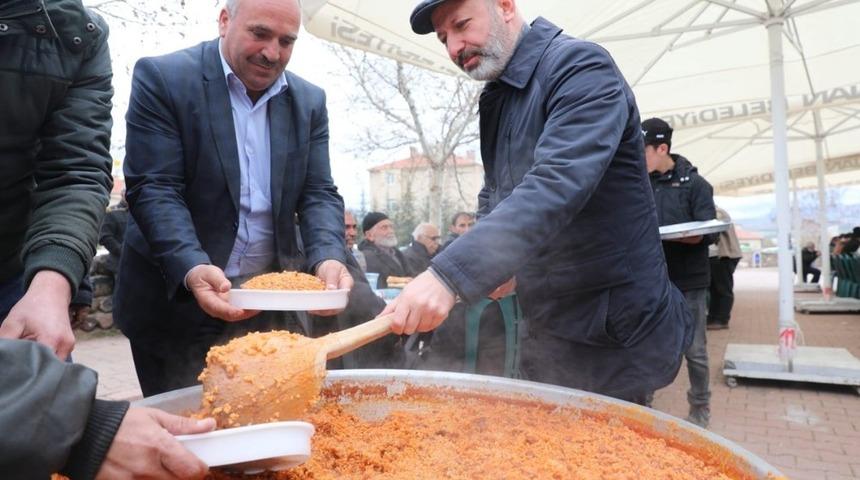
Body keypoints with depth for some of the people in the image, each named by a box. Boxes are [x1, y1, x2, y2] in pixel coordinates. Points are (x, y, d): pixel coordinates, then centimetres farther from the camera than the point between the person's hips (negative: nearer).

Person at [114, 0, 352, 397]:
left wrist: (328, 259, -19)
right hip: (176, 301, -3)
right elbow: (153, 188, -14)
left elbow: (318, 194, 0)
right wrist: (192, 269, -30)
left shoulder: (309, 102, 6)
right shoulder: (162, 78, -7)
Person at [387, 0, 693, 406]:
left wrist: (450, 274, -40)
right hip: (547, 329, 8)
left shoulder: (580, 67, -17)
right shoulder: (496, 99, 10)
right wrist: (493, 261, 0)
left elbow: (555, 187, -32)